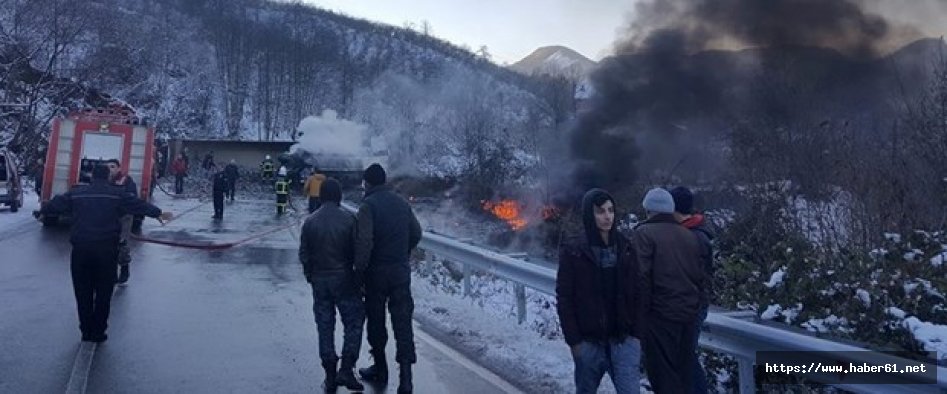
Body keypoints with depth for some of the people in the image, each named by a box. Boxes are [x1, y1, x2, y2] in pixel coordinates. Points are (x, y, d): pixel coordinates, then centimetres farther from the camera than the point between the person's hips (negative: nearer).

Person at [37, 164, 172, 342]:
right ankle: (98, 331, 9)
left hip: (80, 249, 2)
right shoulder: (117, 194, 2)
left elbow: (57, 203, 22)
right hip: (107, 249, -2)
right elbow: (139, 204, 0)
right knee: (103, 292, 6)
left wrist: (41, 212, 39)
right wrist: (158, 213, 6)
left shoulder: (76, 193, 9)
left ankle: (86, 331, 16)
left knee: (83, 292, 12)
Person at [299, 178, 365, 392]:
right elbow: (357, 252, -7)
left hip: (319, 281, 3)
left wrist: (310, 276, 17)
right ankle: (346, 370, -1)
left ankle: (330, 375, 15)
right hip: (344, 279, -3)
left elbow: (304, 255, 3)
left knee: (325, 327, 11)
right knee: (353, 323, 8)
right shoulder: (348, 219, -10)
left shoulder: (310, 222, -1)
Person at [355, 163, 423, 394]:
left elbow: (364, 242, -21)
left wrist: (359, 269, -12)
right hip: (401, 271, 4)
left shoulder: (368, 205, -12)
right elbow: (416, 234, 10)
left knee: (376, 321, 13)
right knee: (402, 322, 3)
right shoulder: (401, 202, 5)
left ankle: (380, 369, 25)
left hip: (376, 271, -4)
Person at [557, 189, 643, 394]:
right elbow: (564, 299, -6)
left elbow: (636, 294, 5)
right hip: (588, 341, -1)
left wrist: (636, 333, 0)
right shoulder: (573, 251, -6)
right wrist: (573, 340, -9)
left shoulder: (625, 248, 3)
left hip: (623, 340, 2)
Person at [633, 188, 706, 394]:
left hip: (660, 313, -7)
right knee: (684, 369, 17)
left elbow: (641, 275, -16)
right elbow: (700, 276, 15)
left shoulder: (644, 233, -8)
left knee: (663, 370, -2)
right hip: (688, 312, 7)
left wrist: (642, 309, -8)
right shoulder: (689, 235, 14)